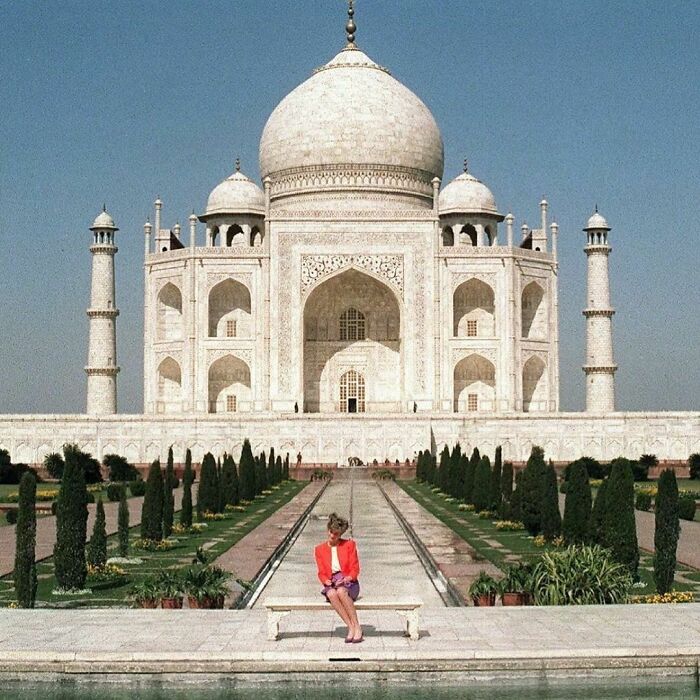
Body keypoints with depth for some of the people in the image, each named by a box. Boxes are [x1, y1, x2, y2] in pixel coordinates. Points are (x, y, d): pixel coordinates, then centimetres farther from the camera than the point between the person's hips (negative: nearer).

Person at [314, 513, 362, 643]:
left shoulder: (349, 545, 9)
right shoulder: (319, 549, 14)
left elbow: (355, 569, 4)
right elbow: (321, 573, 10)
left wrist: (347, 578, -16)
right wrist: (326, 581, -13)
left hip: (348, 583, -1)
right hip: (331, 584, 2)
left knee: (341, 591, -39)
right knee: (332, 594, -37)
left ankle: (357, 627, -33)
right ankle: (351, 627, -35)